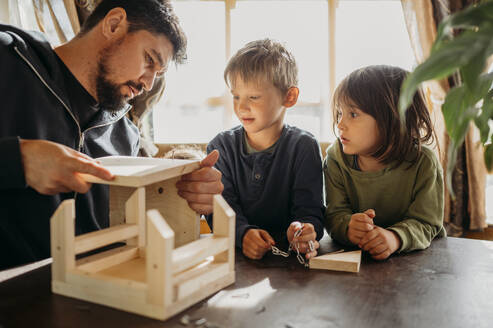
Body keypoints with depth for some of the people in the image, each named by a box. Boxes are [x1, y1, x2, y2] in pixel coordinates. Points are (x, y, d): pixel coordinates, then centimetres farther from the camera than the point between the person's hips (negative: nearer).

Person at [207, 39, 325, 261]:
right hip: (235, 252, 1)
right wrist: (243, 233, -26)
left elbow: (309, 208, -6)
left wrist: (302, 231, -30)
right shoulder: (221, 147, 3)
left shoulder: (303, 146, -2)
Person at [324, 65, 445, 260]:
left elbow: (425, 223, -15)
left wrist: (395, 238, -35)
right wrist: (348, 227, -32)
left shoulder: (423, 163, -14)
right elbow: (336, 213, -9)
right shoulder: (336, 157, -7)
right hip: (353, 253, 2)